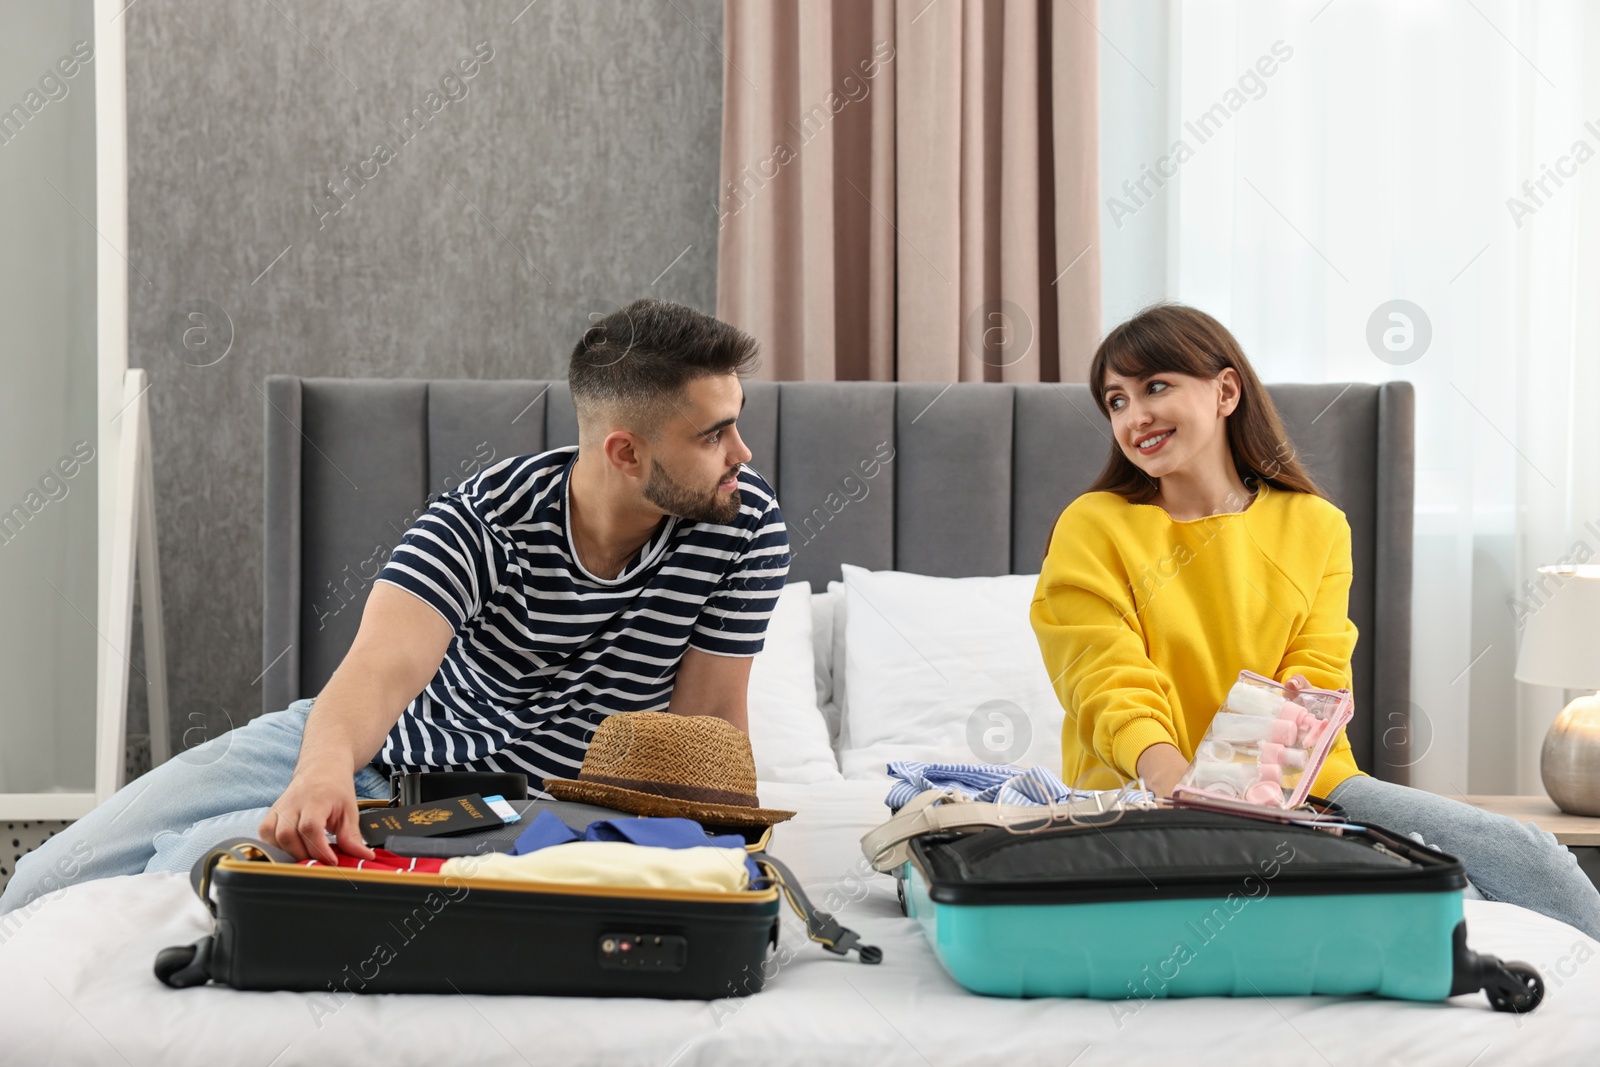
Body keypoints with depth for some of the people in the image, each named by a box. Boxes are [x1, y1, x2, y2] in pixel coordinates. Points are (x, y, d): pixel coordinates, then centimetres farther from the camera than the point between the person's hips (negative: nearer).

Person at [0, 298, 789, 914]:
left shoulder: (745, 522, -14)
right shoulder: (487, 517, -18)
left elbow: (708, 727, -7)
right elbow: (385, 665, -33)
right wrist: (326, 765, -55)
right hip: (360, 746, 1)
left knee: (192, 861, -24)